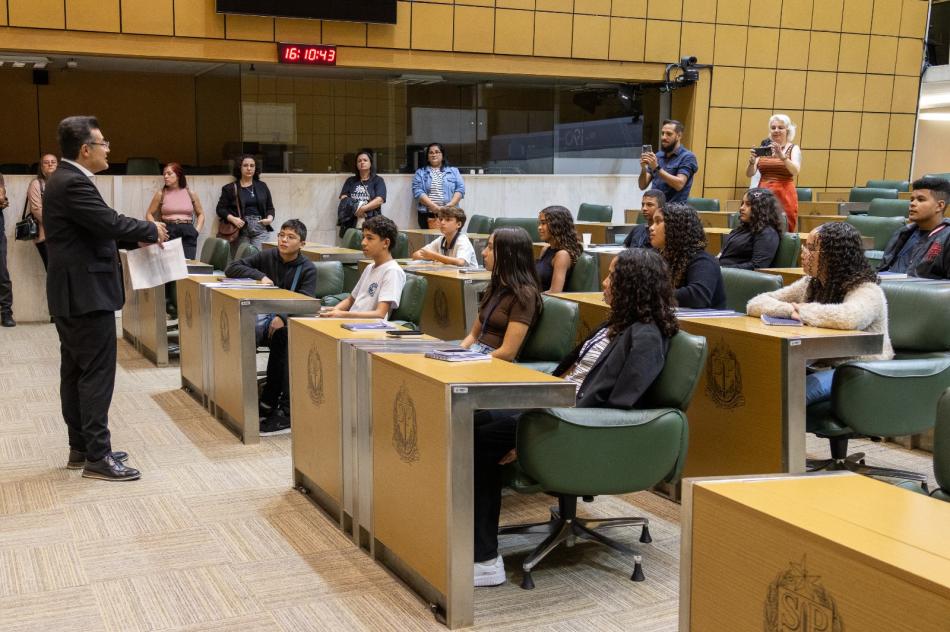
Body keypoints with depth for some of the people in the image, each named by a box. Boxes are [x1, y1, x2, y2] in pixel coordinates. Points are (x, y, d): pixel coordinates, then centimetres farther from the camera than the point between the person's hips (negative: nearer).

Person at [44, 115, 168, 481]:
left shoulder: (65, 179, 14)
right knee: (97, 374, -6)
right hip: (86, 293, -11)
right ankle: (97, 457, -2)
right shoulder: (74, 184, -19)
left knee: (75, 372, 14)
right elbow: (110, 222, -24)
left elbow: (99, 227, 14)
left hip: (72, 293, 11)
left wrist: (140, 236, 5)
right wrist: (151, 230, -8)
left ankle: (80, 448, 22)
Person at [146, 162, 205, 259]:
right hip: (169, 233, -1)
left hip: (188, 234, 1)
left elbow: (201, 214, 19)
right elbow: (149, 214, 11)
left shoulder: (190, 194, 8)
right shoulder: (161, 194, 5)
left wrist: (197, 230, 5)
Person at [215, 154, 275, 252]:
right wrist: (233, 219, -11)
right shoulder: (230, 188, 8)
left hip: (260, 230, 1)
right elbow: (220, 209, 6)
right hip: (240, 230, -1)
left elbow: (270, 208, 19)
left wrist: (269, 218, -2)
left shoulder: (262, 187, 15)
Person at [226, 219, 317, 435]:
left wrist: (283, 317, -29)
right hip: (265, 315, 2)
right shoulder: (267, 257, 10)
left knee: (281, 336, -37)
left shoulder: (308, 269, 1)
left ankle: (269, 401, -29)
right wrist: (260, 276, -7)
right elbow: (232, 268, 8)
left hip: (291, 321, -2)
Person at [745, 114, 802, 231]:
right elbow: (750, 174, 2)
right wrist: (752, 162, -19)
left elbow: (795, 171, -14)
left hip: (784, 196, -2)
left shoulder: (793, 149, 4)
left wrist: (782, 156, -30)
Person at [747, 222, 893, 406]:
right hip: (819, 367, 6)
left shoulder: (866, 291, -12)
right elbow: (755, 304, 6)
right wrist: (789, 310, -16)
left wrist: (803, 311, -19)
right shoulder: (810, 284, 9)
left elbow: (849, 317, -37)